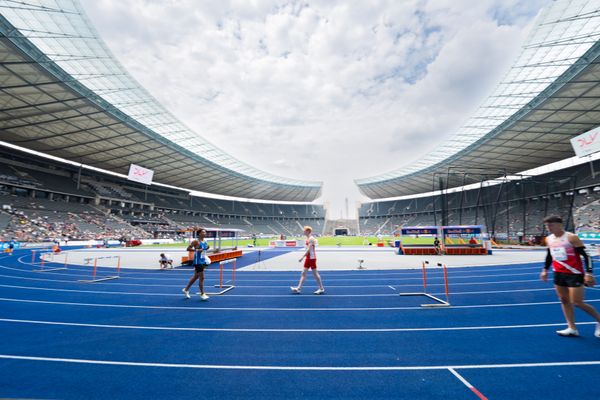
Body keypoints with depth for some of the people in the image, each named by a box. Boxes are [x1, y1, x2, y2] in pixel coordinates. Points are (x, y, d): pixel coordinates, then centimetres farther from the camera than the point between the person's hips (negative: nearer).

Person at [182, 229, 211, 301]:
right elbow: (188, 248, -14)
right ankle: (202, 294, 5)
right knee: (201, 277, -6)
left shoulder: (205, 241, 9)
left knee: (195, 276, 19)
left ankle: (186, 289, 35)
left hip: (203, 261, 9)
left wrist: (207, 248, 3)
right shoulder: (196, 241, -13)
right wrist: (197, 250, -25)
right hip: (198, 261, -9)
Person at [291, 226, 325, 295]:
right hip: (308, 258, 10)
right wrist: (304, 257, 18)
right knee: (304, 273, 9)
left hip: (312, 258, -10)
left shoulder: (311, 239, -17)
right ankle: (299, 288, 12)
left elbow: (308, 250, -24)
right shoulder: (308, 239, 12)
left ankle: (321, 288, 11)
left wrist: (302, 257, -25)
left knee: (315, 273, -1)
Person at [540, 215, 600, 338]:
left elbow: (585, 255, -14)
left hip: (574, 274, -6)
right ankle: (572, 328, 17)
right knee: (564, 300, 8)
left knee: (577, 303, -4)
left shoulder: (571, 238, -15)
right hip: (559, 274, 6)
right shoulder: (549, 239, 4)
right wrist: (545, 270, 18)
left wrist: (589, 273, -21)